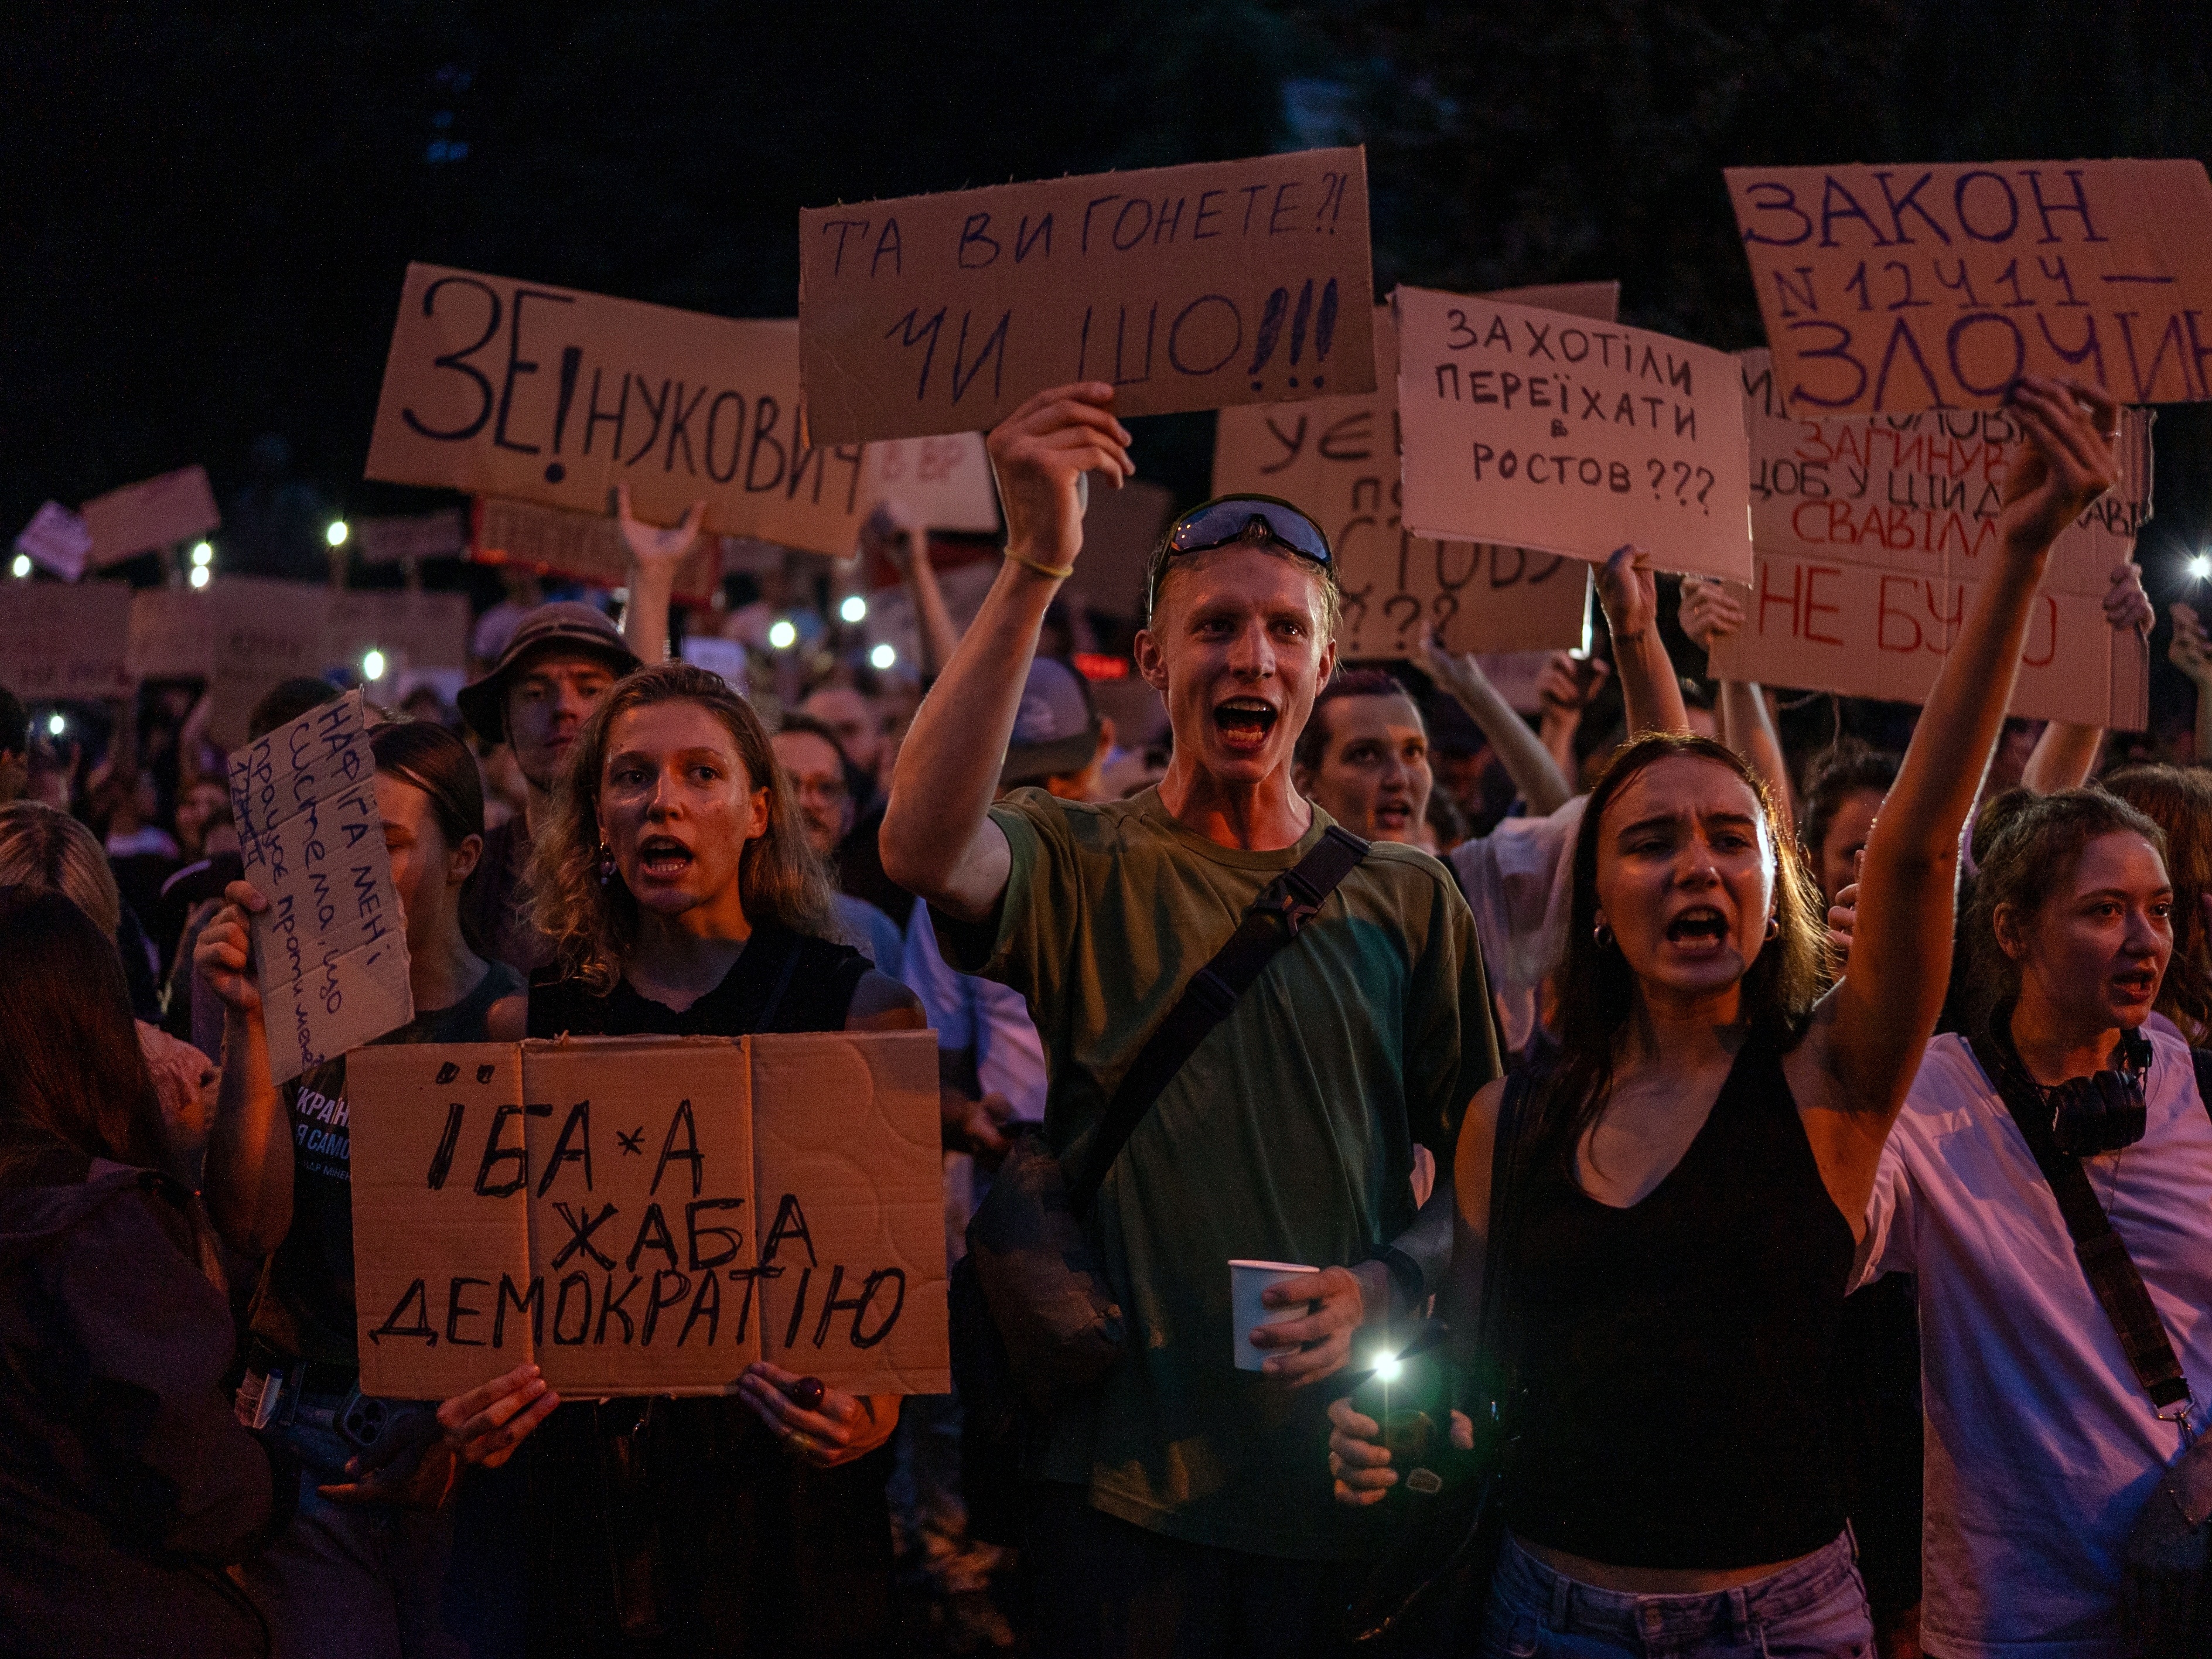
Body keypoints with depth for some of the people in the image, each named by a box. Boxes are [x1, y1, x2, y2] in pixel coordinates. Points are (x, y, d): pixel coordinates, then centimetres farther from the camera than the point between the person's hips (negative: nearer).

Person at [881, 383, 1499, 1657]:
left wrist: (1391, 1286, -12)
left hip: (1354, 1487, 2)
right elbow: (923, 847, -25)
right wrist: (1036, 564, -32)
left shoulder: (1409, 901, 6)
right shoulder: (1080, 870, -1)